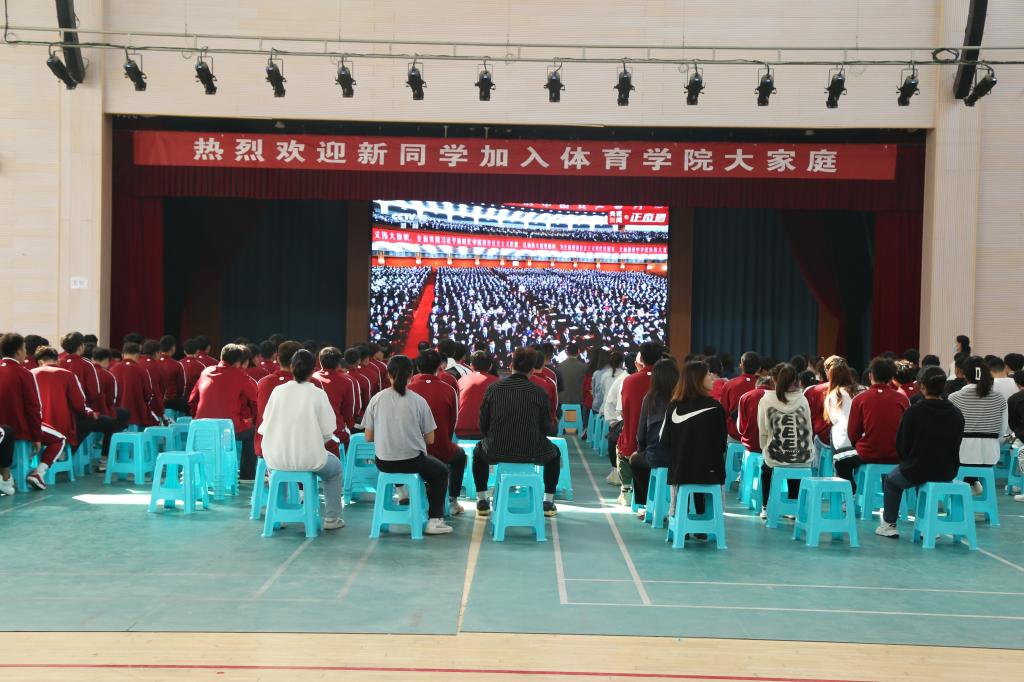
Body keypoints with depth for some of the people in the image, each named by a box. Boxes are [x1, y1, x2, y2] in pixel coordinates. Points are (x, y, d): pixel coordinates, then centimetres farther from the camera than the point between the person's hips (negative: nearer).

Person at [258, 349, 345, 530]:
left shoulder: (278, 391, -4)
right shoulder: (318, 394, -10)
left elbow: (265, 428, 2)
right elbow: (327, 432, -9)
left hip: (278, 458, 3)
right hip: (309, 459, -2)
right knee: (335, 467, 29)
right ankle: (331, 518, 25)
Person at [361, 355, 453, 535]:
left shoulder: (376, 399, -6)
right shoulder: (418, 401, -10)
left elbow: (368, 437, -2)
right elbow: (430, 439, -5)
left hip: (383, 463, 3)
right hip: (412, 461, -3)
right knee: (441, 471, 25)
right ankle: (434, 520, 18)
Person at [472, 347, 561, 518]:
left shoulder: (493, 388, -3)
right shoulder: (540, 393, -6)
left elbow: (483, 425, 1)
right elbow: (546, 429, -1)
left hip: (496, 452, 1)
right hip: (531, 453, -1)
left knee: (479, 450, 36)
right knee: (554, 452, 33)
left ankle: (482, 501, 34)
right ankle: (548, 502, 30)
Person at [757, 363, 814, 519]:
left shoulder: (766, 400, -4)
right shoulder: (802, 400, 1)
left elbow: (763, 432, -2)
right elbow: (808, 429, 7)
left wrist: (766, 450, 13)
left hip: (776, 455, -1)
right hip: (803, 456, 1)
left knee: (765, 467, 32)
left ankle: (765, 507, 28)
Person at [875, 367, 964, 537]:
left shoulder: (913, 411, -15)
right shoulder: (956, 414, -3)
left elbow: (901, 445, -7)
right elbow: (956, 445, 6)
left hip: (916, 471, -4)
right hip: (948, 472, 4)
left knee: (891, 480, 28)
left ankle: (889, 525, 28)